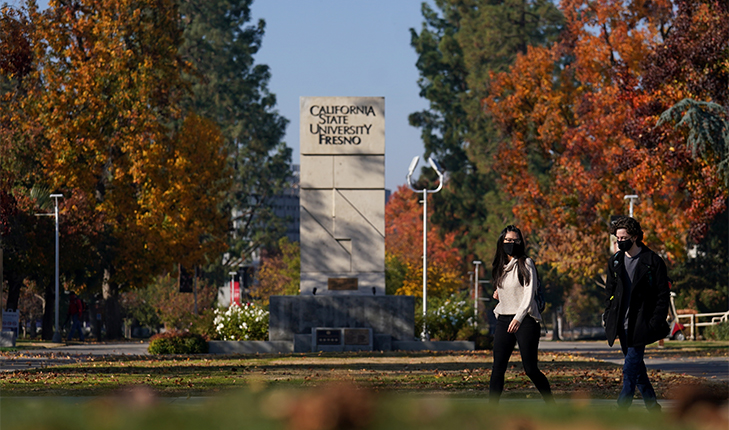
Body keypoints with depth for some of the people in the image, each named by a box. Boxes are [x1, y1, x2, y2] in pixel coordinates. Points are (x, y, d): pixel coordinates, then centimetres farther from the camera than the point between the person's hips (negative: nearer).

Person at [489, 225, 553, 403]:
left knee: (530, 369, -5)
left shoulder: (526, 264, -5)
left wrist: (518, 318, -26)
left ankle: (551, 405, 11)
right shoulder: (500, 266, 14)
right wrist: (499, 293, 7)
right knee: (498, 368, -3)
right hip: (503, 321, 5)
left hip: (525, 320, -5)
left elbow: (529, 293, -14)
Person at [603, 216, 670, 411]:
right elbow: (610, 291, 19)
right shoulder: (615, 261, 11)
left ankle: (622, 408, -17)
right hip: (622, 324, 6)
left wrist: (656, 323, -12)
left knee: (630, 367, -14)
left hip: (641, 325, -6)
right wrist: (608, 318, 10)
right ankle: (652, 406, 21)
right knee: (636, 366, 10)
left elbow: (663, 295, -5)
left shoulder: (652, 261, -6)